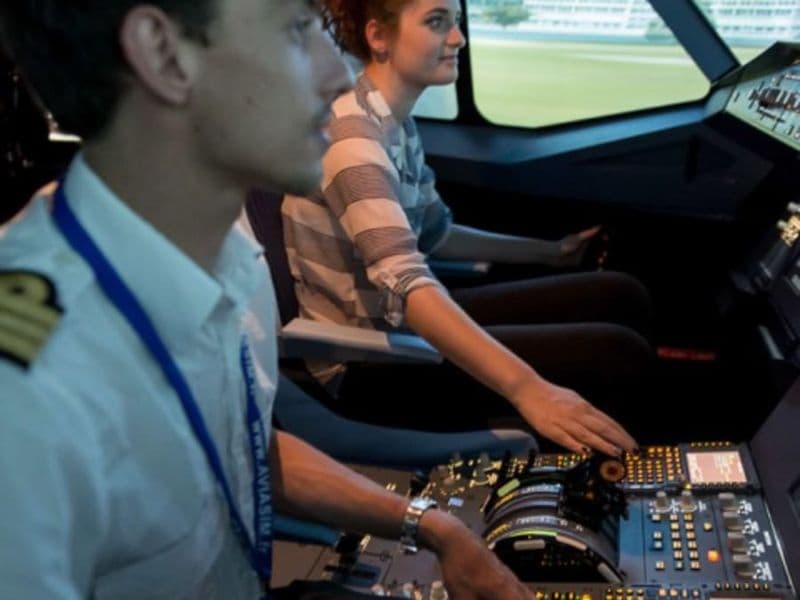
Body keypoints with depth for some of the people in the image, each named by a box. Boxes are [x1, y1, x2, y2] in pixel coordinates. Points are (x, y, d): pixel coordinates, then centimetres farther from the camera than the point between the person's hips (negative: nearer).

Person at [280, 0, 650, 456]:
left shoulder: (396, 122, 7)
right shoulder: (352, 134, -23)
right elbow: (405, 283, -37)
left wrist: (550, 251, 23)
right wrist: (527, 389, -47)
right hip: (367, 365, -9)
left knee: (622, 297, 4)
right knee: (620, 354, -18)